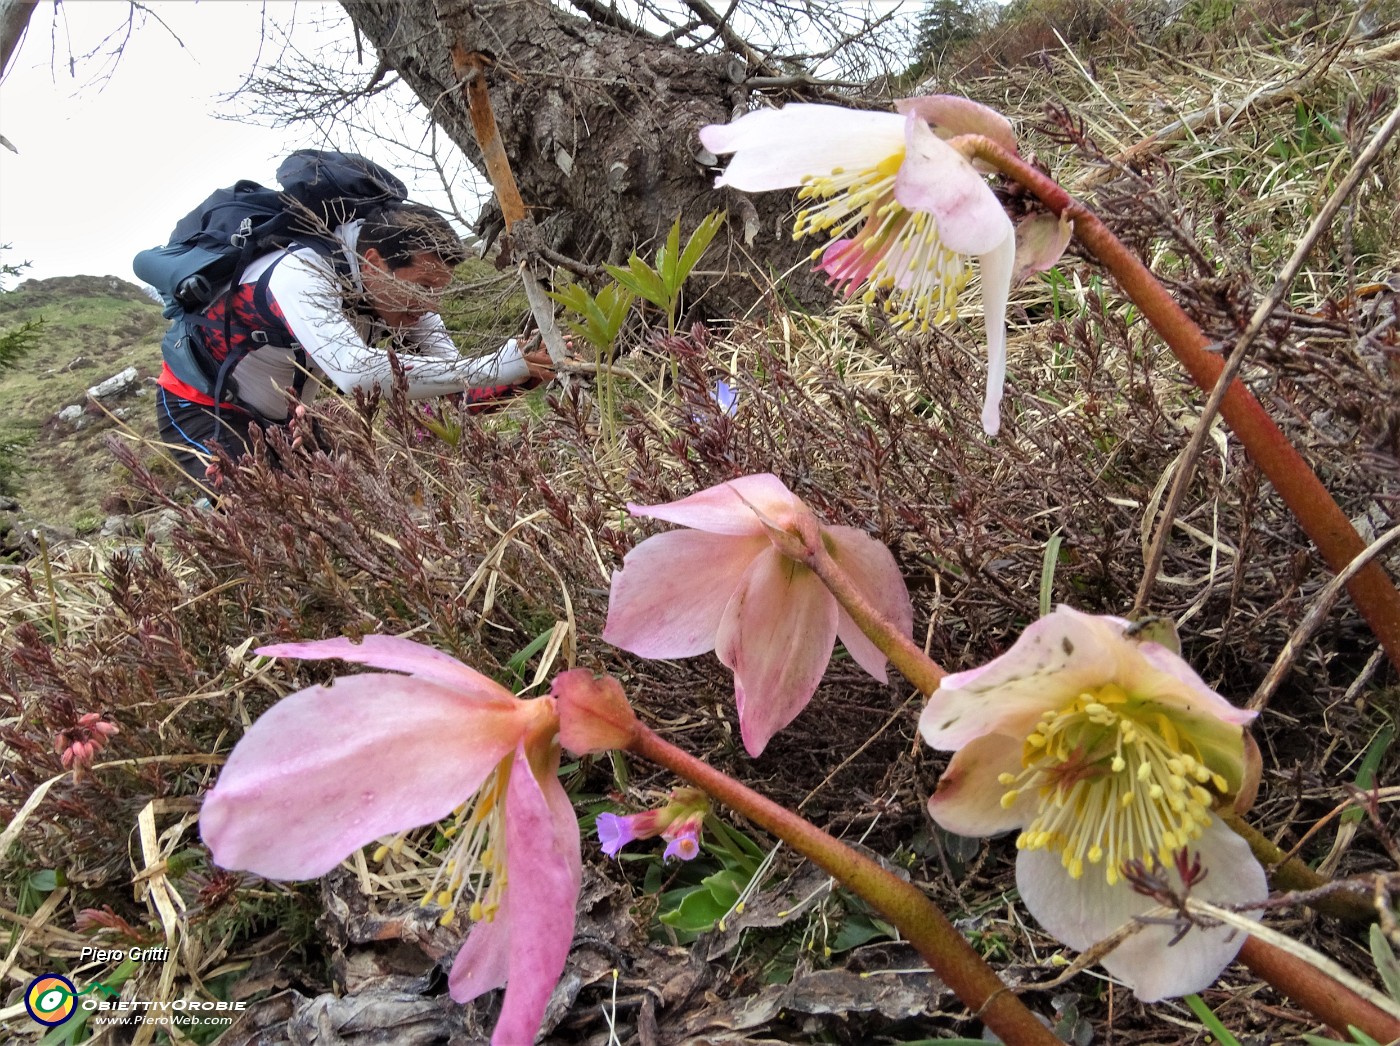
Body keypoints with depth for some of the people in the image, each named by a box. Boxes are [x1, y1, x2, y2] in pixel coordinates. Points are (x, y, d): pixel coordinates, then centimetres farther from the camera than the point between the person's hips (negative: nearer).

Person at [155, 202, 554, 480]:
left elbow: (456, 386, -17)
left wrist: (518, 374, -38)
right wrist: (498, 366, -54)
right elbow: (358, 373, -53)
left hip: (278, 415, 7)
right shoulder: (302, 275, -36)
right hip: (201, 408, -7)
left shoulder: (398, 291, -14)